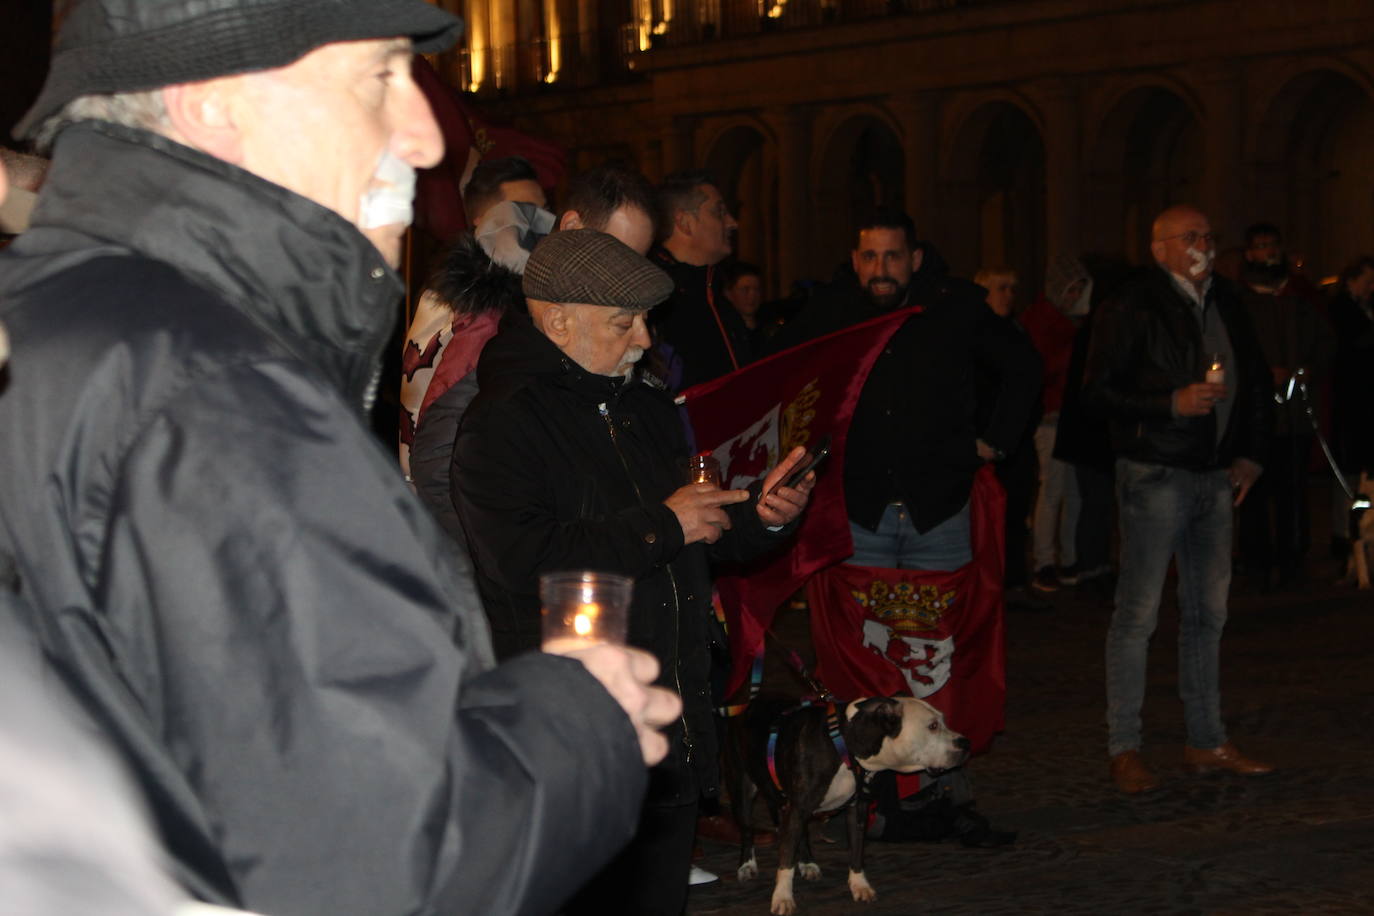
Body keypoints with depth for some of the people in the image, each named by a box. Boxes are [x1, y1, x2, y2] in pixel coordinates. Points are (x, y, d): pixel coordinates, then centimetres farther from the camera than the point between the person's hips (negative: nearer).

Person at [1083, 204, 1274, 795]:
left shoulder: (1225, 303, 12)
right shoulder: (1132, 309, -9)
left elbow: (1255, 382, 22)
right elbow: (1098, 393, -12)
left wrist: (1249, 454, 11)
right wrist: (1174, 403, -20)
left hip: (1214, 476, 7)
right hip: (1154, 475, -7)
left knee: (1208, 612, 11)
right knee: (1137, 613, -4)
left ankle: (1206, 741, 20)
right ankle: (1124, 749, 3)